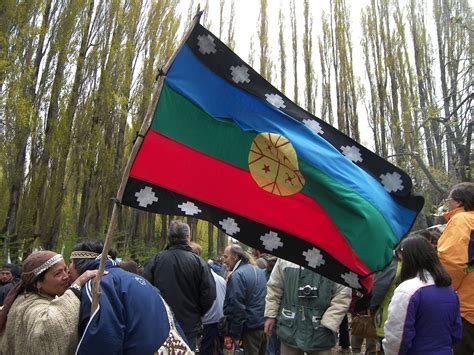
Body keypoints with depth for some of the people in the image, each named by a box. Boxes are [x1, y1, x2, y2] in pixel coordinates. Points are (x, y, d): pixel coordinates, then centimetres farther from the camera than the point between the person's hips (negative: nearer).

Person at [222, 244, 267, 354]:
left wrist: (235, 334, -13)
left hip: (251, 328, -8)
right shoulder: (260, 271, 11)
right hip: (265, 325, 8)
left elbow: (236, 307, -18)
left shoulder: (237, 275, -15)